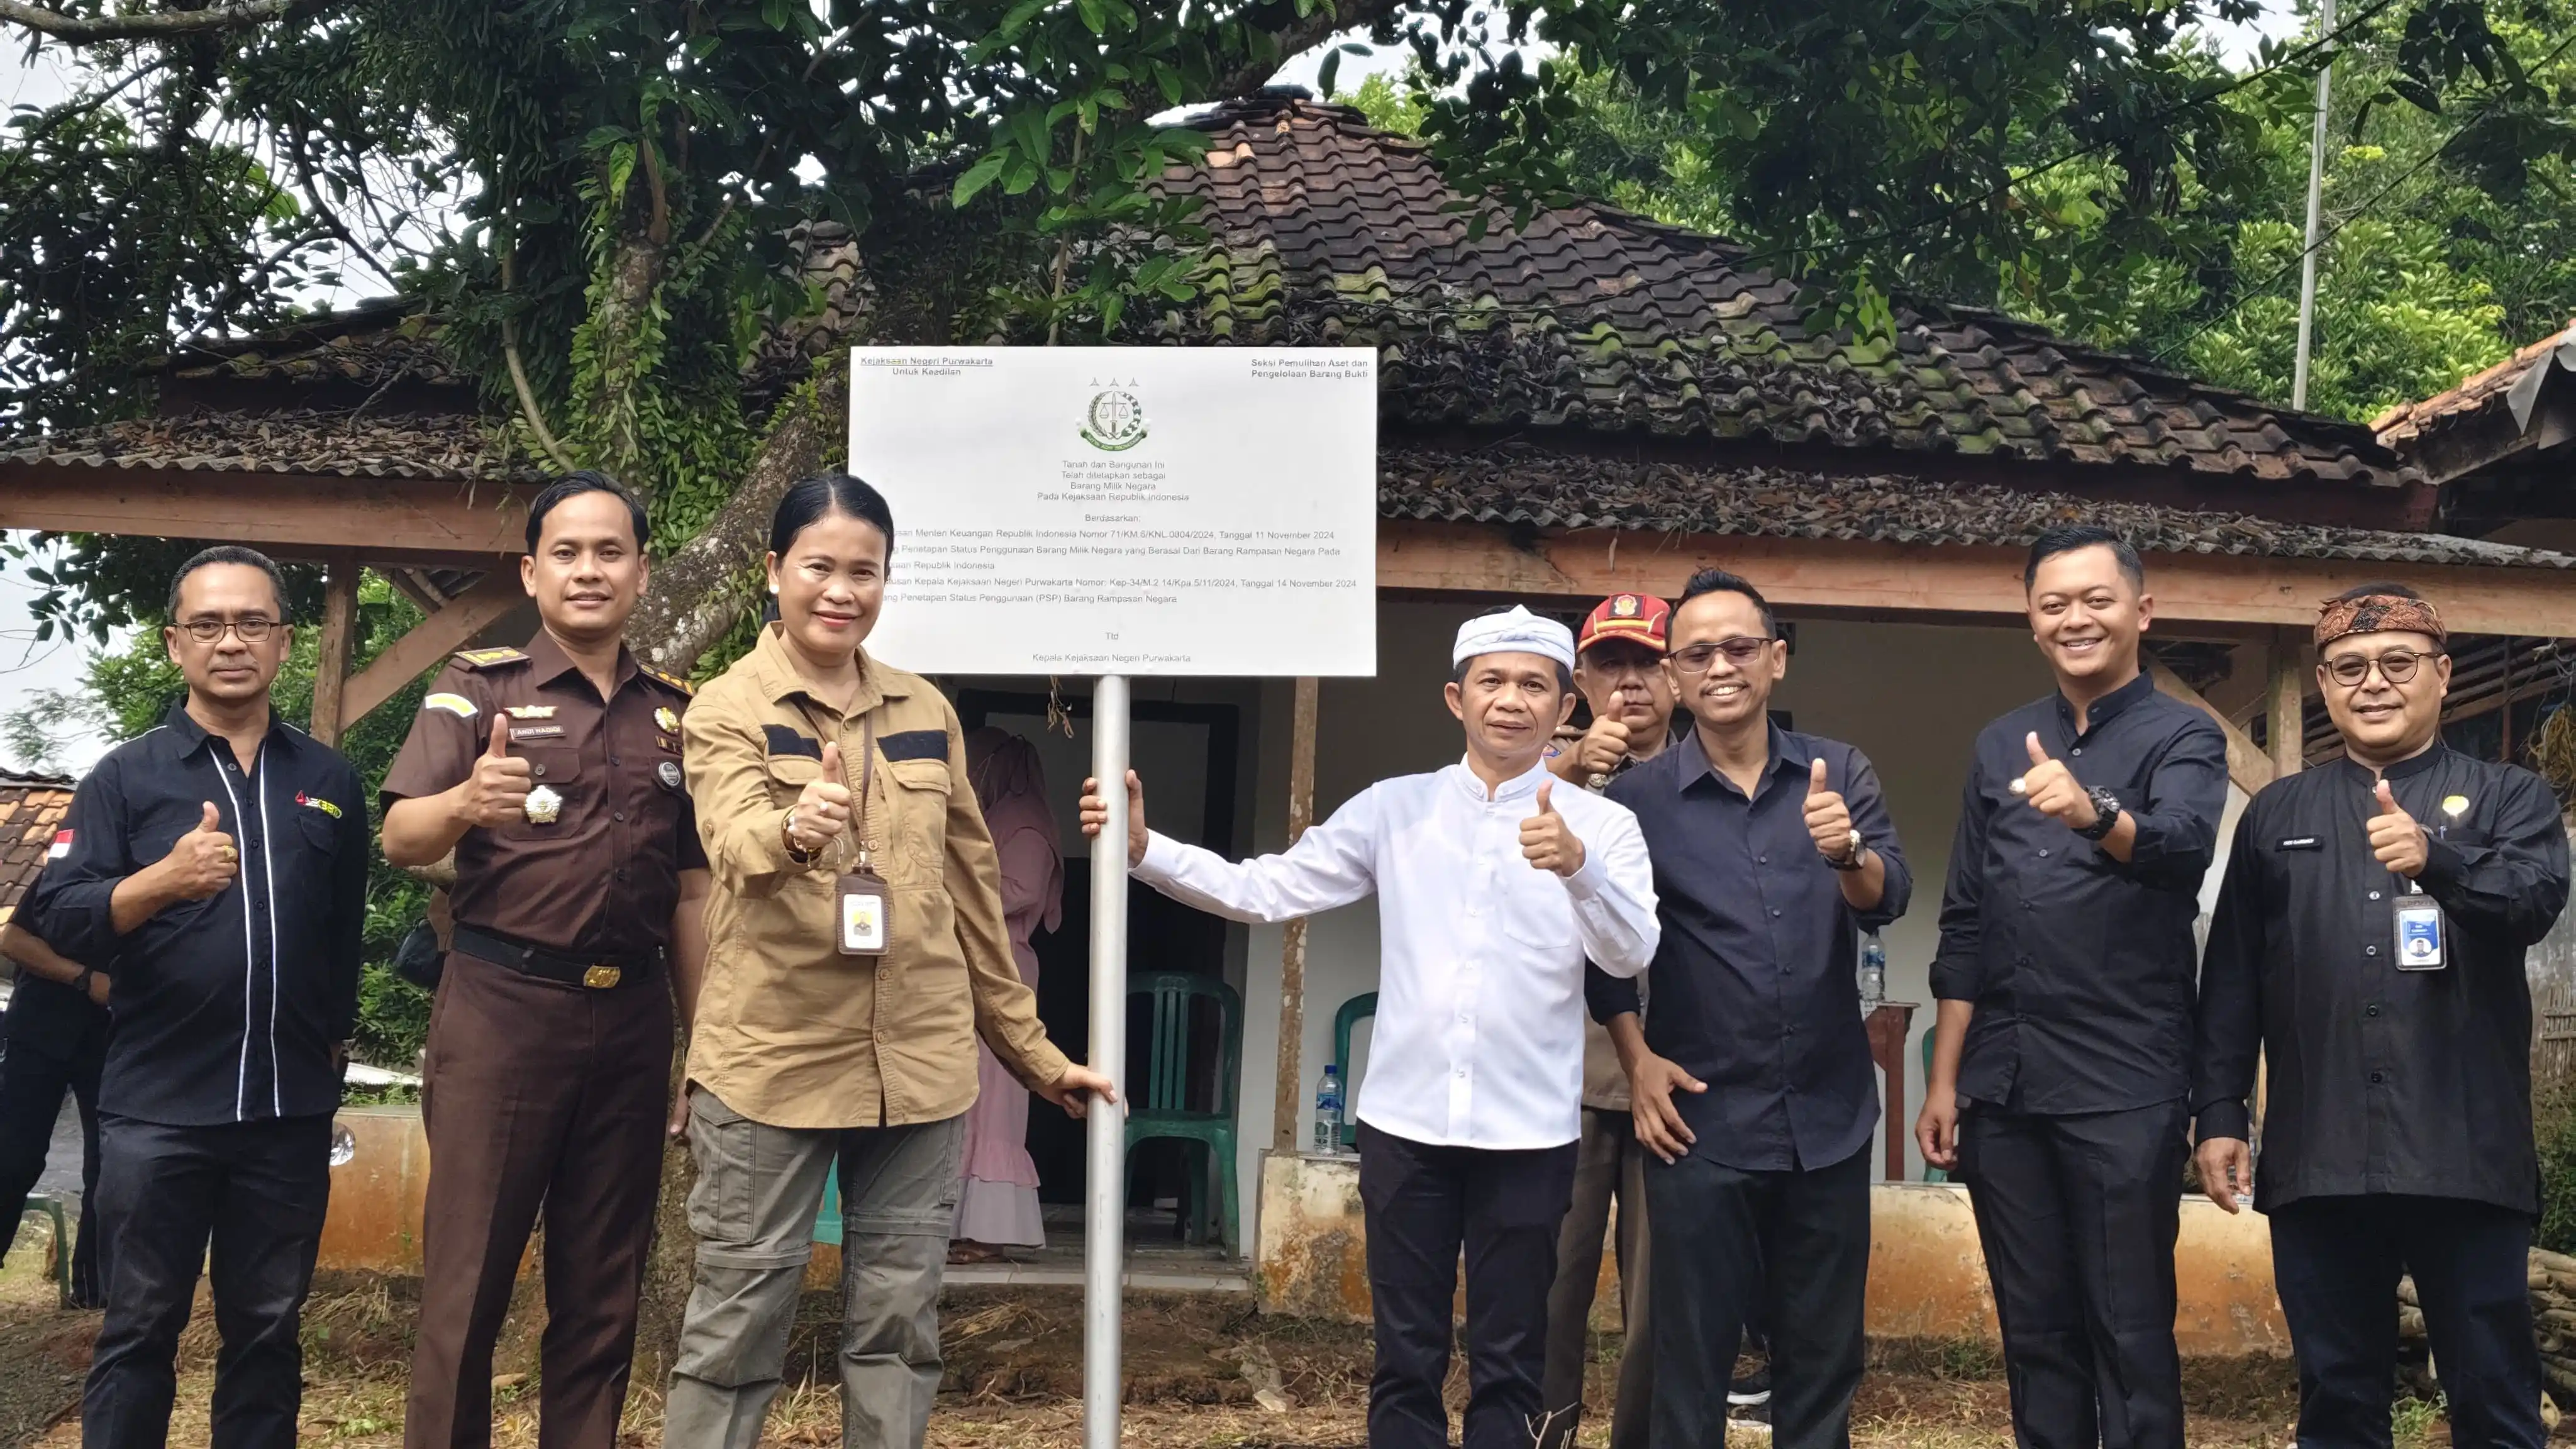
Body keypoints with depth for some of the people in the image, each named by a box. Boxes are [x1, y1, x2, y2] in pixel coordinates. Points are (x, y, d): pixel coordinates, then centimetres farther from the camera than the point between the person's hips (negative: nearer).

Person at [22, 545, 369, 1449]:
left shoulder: (329, 780, 9)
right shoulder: (126, 776, 1)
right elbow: (56, 918, -10)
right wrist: (164, 879, -26)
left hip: (291, 1110, 2)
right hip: (158, 1108, -2)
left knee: (269, 1330, 11)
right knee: (141, 1328, 6)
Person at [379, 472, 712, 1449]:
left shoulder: (676, 714, 11)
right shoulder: (478, 687, 1)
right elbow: (401, 840, -10)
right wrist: (464, 804, -33)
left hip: (632, 1019, 4)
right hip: (501, 1006, -3)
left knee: (604, 1294, 9)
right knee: (466, 1284, -2)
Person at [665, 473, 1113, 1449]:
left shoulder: (926, 711, 9)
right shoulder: (727, 710, -3)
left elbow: (970, 889, 13)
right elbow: (737, 845, -22)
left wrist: (1030, 1049, 14)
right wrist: (797, 828, -45)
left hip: (919, 1062, 4)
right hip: (771, 1060, -3)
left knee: (899, 1320, 9)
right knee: (738, 1321, 3)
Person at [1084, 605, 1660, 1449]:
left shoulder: (1600, 824, -1)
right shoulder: (1394, 810, 5)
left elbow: (1630, 954, -14)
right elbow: (1265, 891, 2)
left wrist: (1577, 865, -33)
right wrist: (1142, 848, -10)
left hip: (1528, 1132, -1)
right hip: (1405, 1122, 2)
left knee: (1509, 1363, 9)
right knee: (1406, 1358, 10)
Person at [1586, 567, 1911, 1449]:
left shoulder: (1840, 775, 2)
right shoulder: (1636, 798, -2)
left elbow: (1886, 902, -11)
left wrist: (1846, 851, -31)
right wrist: (1637, 1058, -8)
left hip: (1829, 1115, 2)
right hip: (1703, 1119, -2)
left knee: (1824, 1350, 13)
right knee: (1693, 1353, 6)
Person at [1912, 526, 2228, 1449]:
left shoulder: (2183, 737, -1)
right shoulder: (2000, 747, 12)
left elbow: (2183, 847, -23)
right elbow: (1966, 925, 13)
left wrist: (2095, 814, -44)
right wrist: (1943, 1081, 7)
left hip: (2127, 1086, -4)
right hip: (2001, 1085, 4)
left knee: (2131, 1335, 1)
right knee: (2034, 1331, 11)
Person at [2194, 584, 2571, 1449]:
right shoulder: (2277, 815, 13)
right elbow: (2232, 979, 11)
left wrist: (2438, 857, -32)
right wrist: (2219, 1112, 4)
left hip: (2465, 1157, -2)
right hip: (2317, 1160, 2)